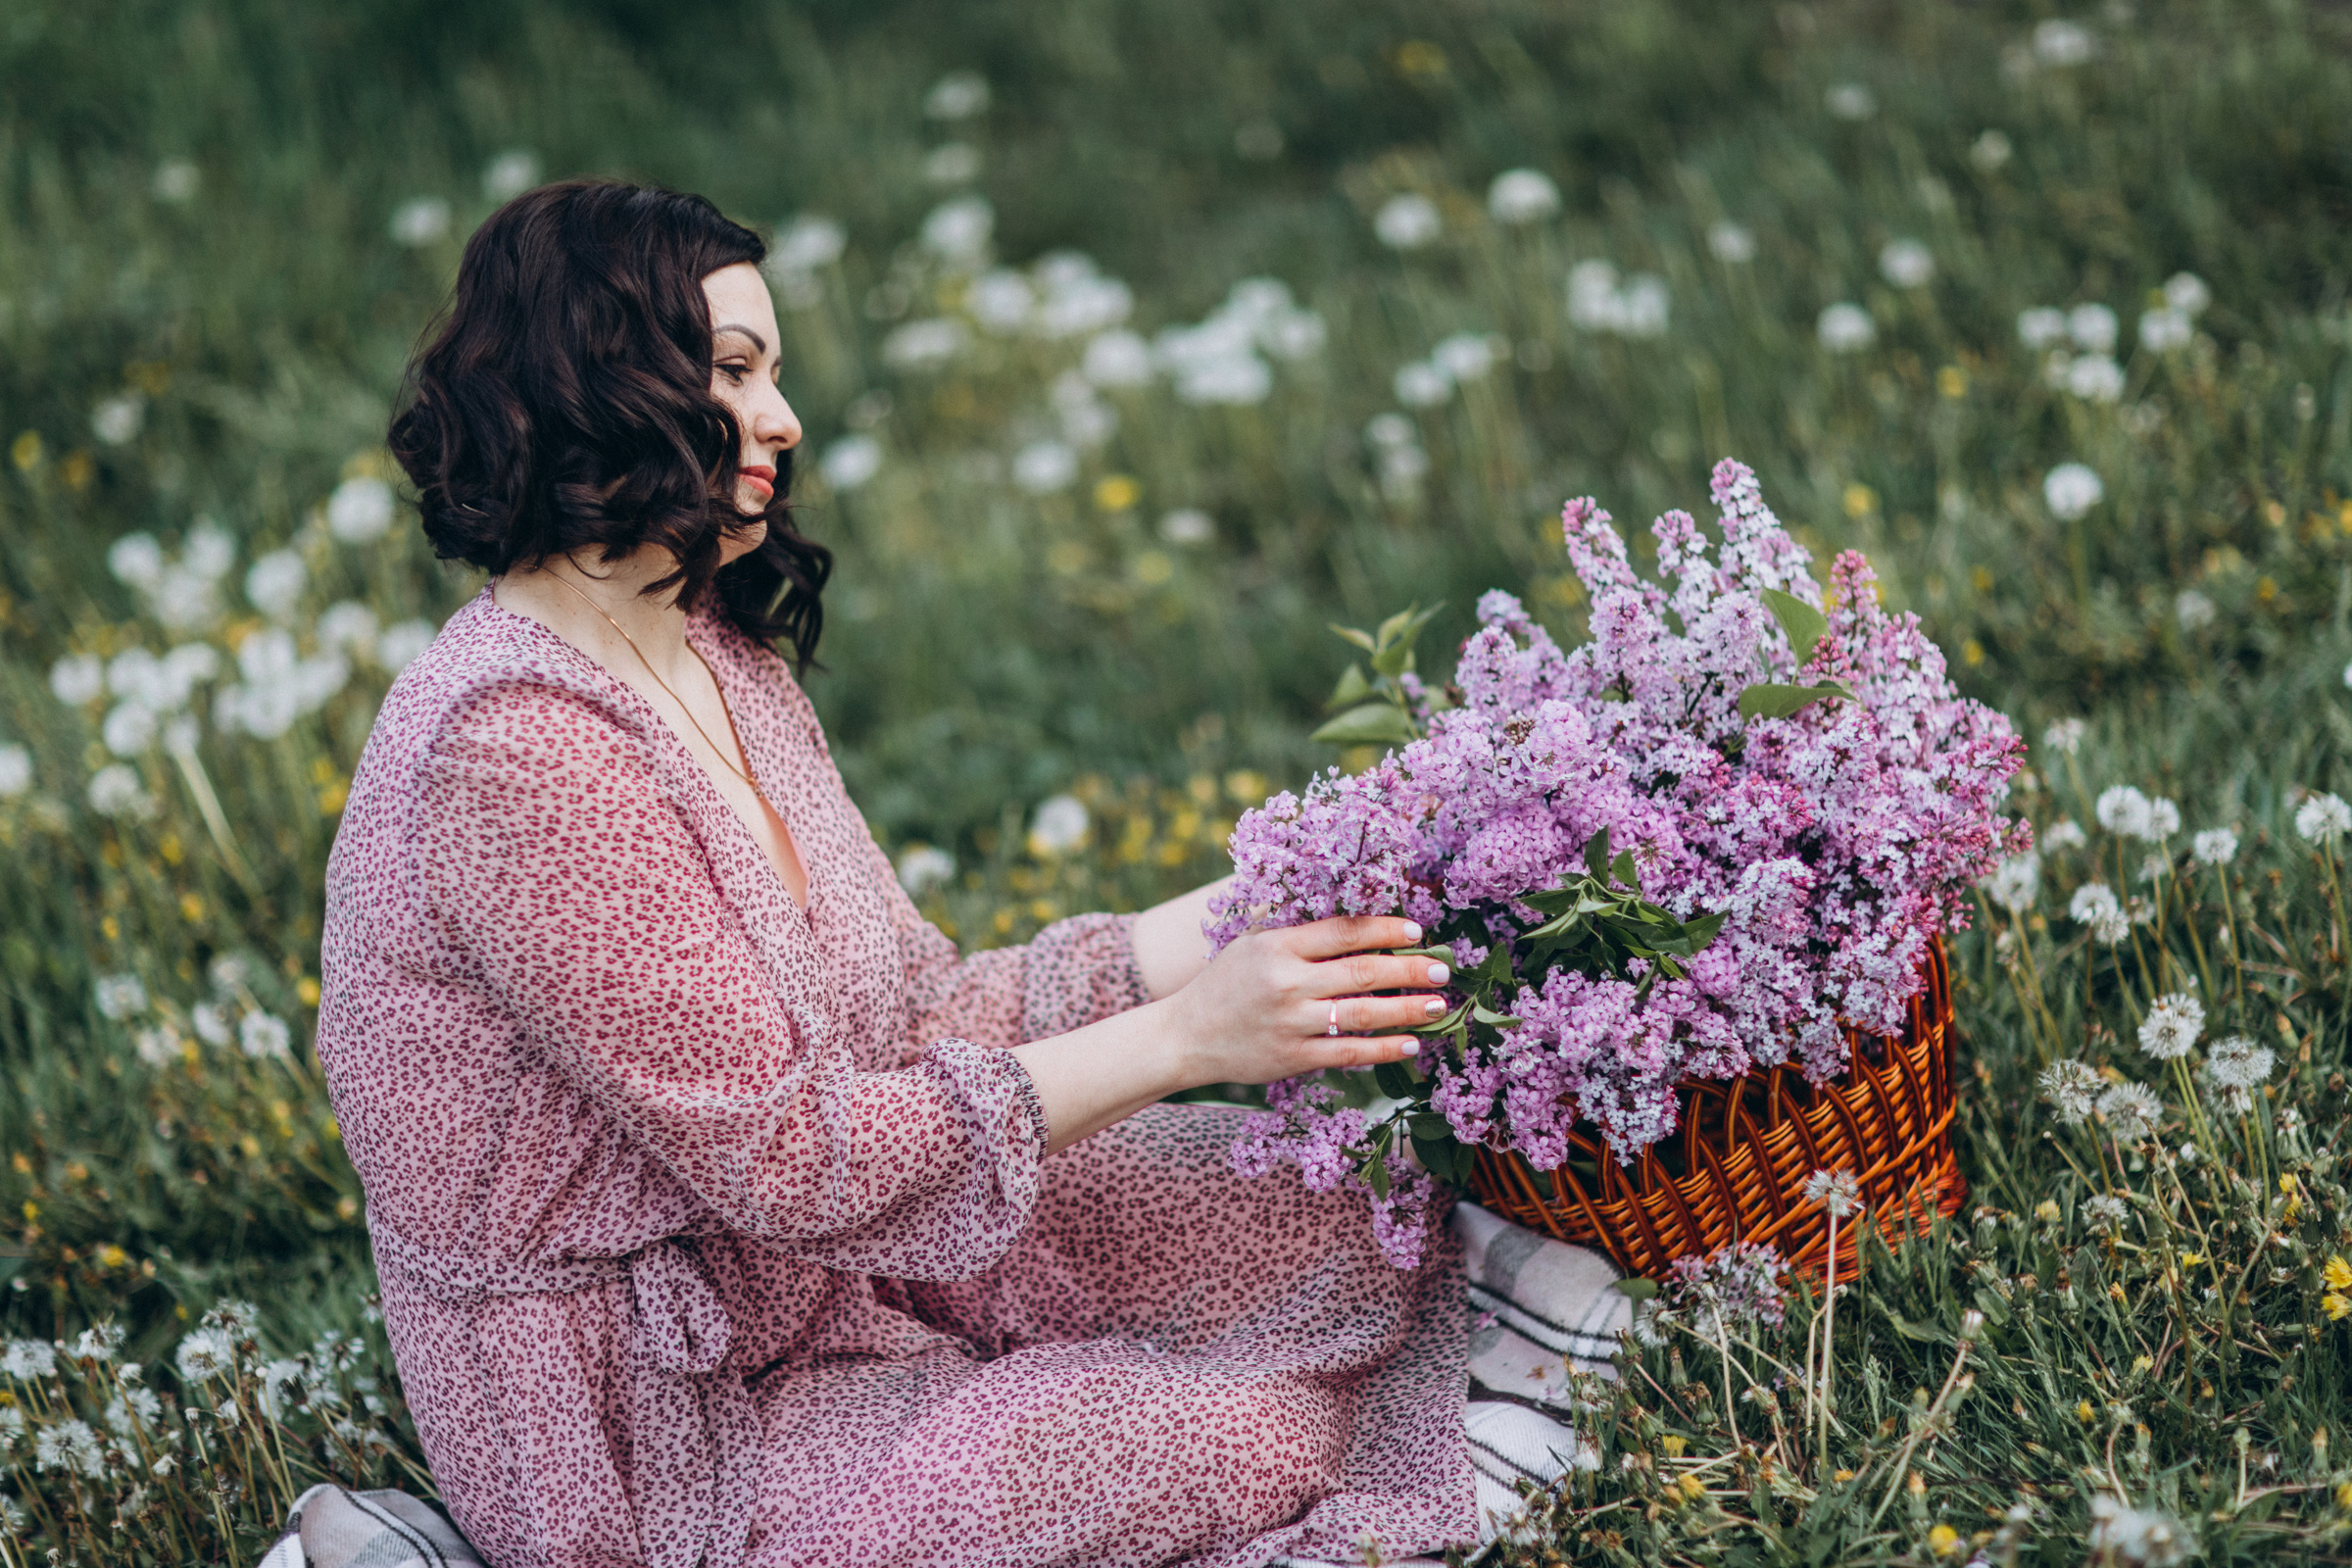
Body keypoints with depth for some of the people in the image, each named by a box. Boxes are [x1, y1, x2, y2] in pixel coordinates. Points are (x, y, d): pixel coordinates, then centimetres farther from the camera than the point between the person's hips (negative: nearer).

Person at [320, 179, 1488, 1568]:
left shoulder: (725, 666, 7)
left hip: (843, 1277, 9)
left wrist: (1246, 919, -5)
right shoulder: (515, 749, -24)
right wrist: (1183, 1038, -25)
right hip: (656, 1440, -9)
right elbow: (784, 1153, -25)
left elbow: (924, 1012, 5)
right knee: (1274, 1441, -12)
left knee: (1362, 1222, 1)